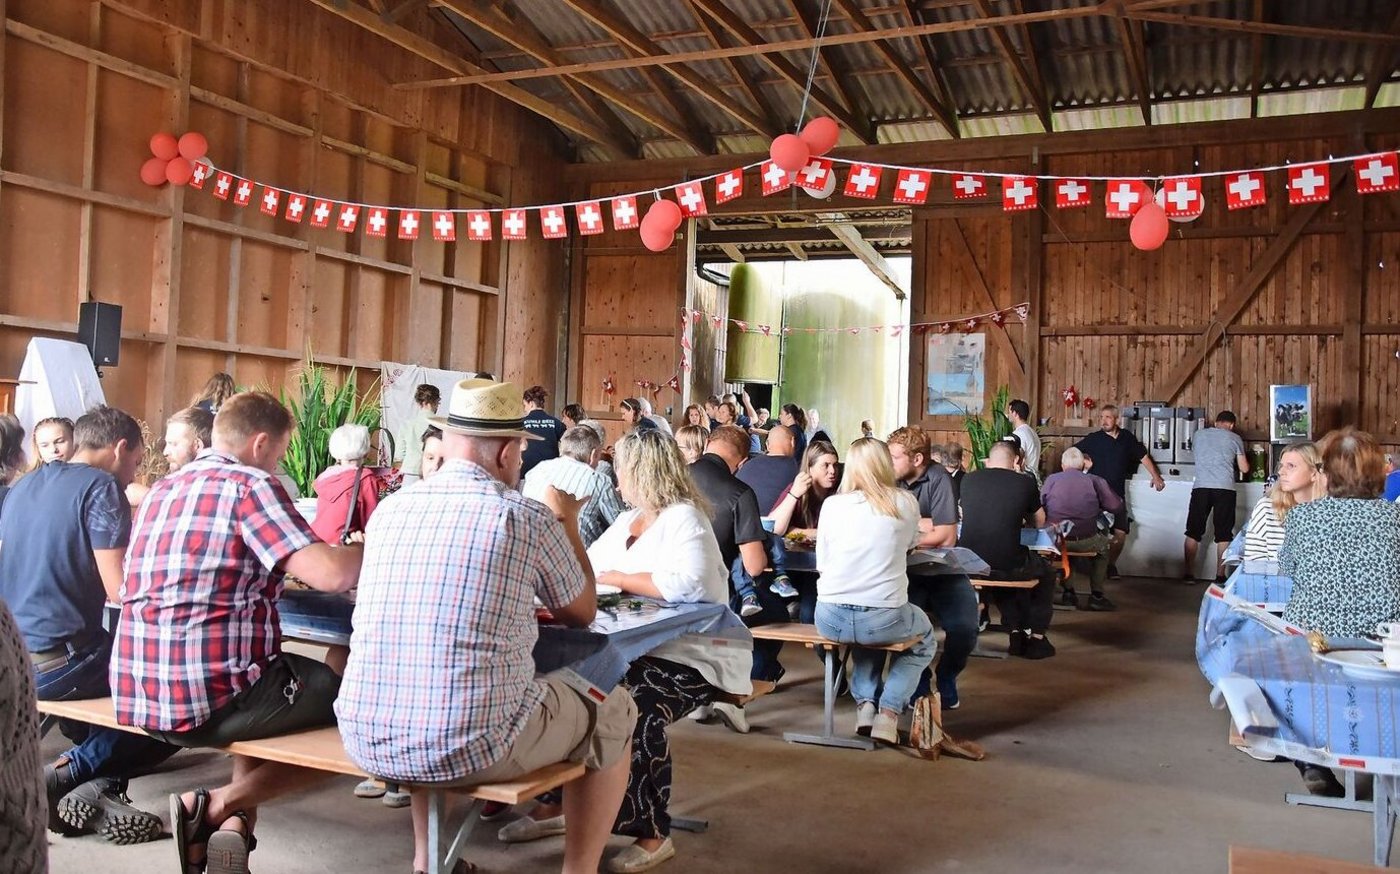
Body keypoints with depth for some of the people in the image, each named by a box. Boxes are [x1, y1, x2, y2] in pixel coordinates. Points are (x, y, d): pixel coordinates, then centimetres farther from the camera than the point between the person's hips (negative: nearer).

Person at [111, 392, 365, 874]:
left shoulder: (163, 488, 14)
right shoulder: (250, 484, -10)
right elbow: (332, 574, -20)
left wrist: (282, 571, 30)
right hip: (210, 696, -8)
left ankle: (234, 825, 12)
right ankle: (219, 805, 1)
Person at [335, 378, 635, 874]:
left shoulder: (389, 509, 7)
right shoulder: (528, 518, -8)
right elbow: (582, 614, 10)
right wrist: (566, 522, 23)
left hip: (368, 740, 6)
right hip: (474, 747, -5)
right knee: (613, 711, 19)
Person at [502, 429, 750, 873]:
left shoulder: (684, 518, -12)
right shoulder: (626, 521, 17)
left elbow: (686, 583, -29)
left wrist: (618, 578, -16)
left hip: (692, 656, -9)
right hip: (636, 650, 9)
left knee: (636, 707, -31)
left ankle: (652, 833, -15)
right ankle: (556, 801, 3)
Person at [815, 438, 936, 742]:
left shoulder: (832, 504, 2)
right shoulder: (907, 503, 2)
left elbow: (821, 562, 10)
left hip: (831, 620, 2)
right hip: (884, 620, -2)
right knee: (923, 638, 32)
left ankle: (865, 703, 20)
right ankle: (889, 712, 13)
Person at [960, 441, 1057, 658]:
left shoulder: (969, 479, 7)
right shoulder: (1025, 482, 1)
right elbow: (1039, 522, 16)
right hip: (1005, 566, -3)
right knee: (1046, 575, 30)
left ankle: (1015, 633, 36)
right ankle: (1036, 637, 29)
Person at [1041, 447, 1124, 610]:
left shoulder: (1051, 480, 2)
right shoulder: (1095, 481, -1)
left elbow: (1039, 506, 9)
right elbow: (1116, 506, 2)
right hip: (1086, 541, -1)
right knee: (1103, 544, 31)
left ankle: (1068, 591, 34)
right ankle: (1096, 595, 29)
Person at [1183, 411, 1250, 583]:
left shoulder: (1199, 434, 15)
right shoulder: (1234, 438, 10)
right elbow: (1244, 469, 14)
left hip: (1201, 488, 1)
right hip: (1225, 489, -1)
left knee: (1193, 532, 6)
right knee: (1223, 535, 5)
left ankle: (1188, 574, 3)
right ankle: (1220, 576, 4)